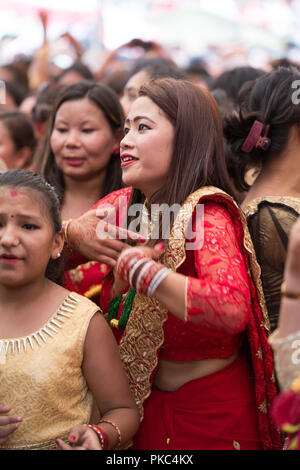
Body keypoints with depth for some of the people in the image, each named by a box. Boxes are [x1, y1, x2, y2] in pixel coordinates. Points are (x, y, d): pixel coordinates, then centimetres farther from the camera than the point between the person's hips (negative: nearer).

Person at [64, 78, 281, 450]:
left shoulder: (206, 214, -22)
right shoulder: (127, 205, 1)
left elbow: (231, 306, -40)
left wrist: (134, 266, -30)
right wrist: (78, 233, -12)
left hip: (210, 412, -7)